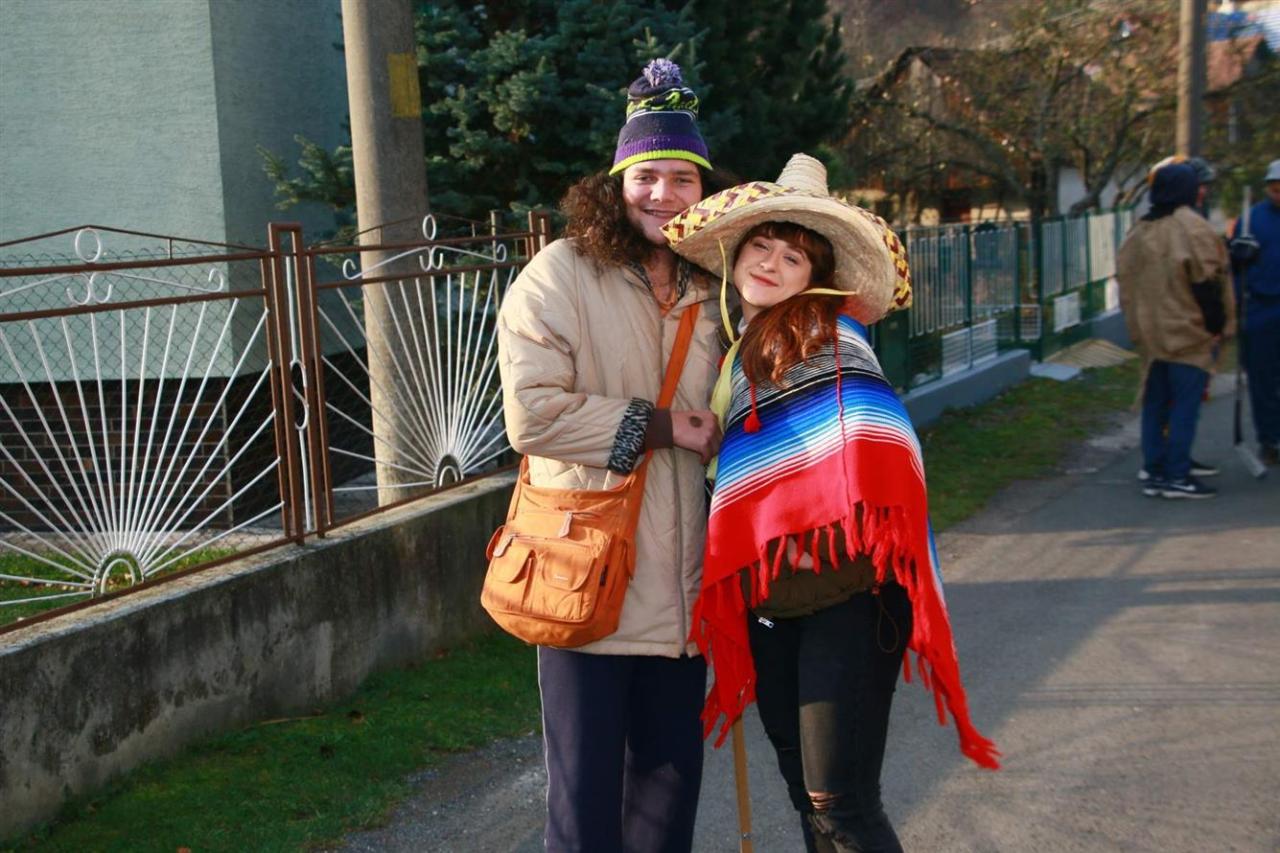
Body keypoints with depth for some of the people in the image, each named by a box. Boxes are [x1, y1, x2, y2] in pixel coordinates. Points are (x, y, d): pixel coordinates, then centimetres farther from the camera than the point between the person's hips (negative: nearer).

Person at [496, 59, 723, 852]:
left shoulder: (709, 291, 11)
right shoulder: (560, 274, -7)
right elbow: (533, 415, -18)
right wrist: (657, 429, -15)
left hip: (677, 586, 6)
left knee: (672, 773, 15)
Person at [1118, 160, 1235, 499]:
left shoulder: (1140, 230, 10)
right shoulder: (1192, 227, -12)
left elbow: (1125, 280, 14)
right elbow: (1206, 281, -15)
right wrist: (1216, 324, -8)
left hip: (1150, 333, 7)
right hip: (1189, 333, -7)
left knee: (1155, 404, 11)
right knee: (1186, 404, -3)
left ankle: (1154, 472, 14)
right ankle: (1177, 476, -4)